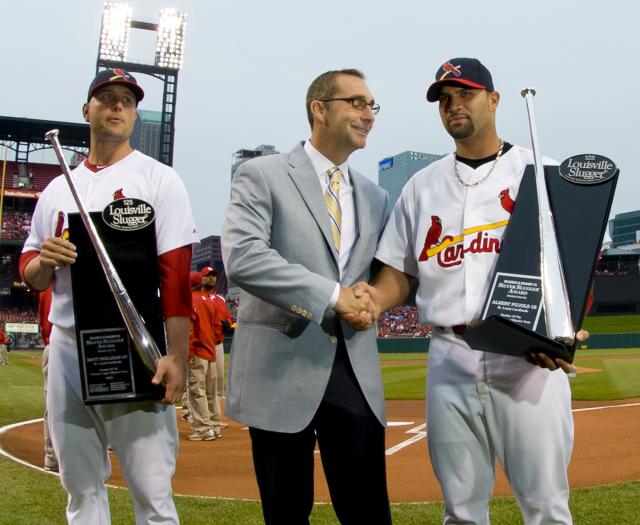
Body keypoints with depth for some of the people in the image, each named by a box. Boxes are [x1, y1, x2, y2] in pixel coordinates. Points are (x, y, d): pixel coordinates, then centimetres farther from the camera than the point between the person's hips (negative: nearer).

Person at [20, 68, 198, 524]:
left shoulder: (158, 178, 0)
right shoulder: (58, 188, 15)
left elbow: (176, 273, -9)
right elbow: (31, 275, 17)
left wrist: (176, 356, -18)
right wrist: (44, 261, -7)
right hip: (66, 349, 5)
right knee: (80, 487, 14)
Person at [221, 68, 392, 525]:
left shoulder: (375, 197, 16)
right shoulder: (262, 175, -2)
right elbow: (241, 257, -16)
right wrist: (331, 294, -19)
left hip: (355, 371, 4)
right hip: (281, 368, -4)